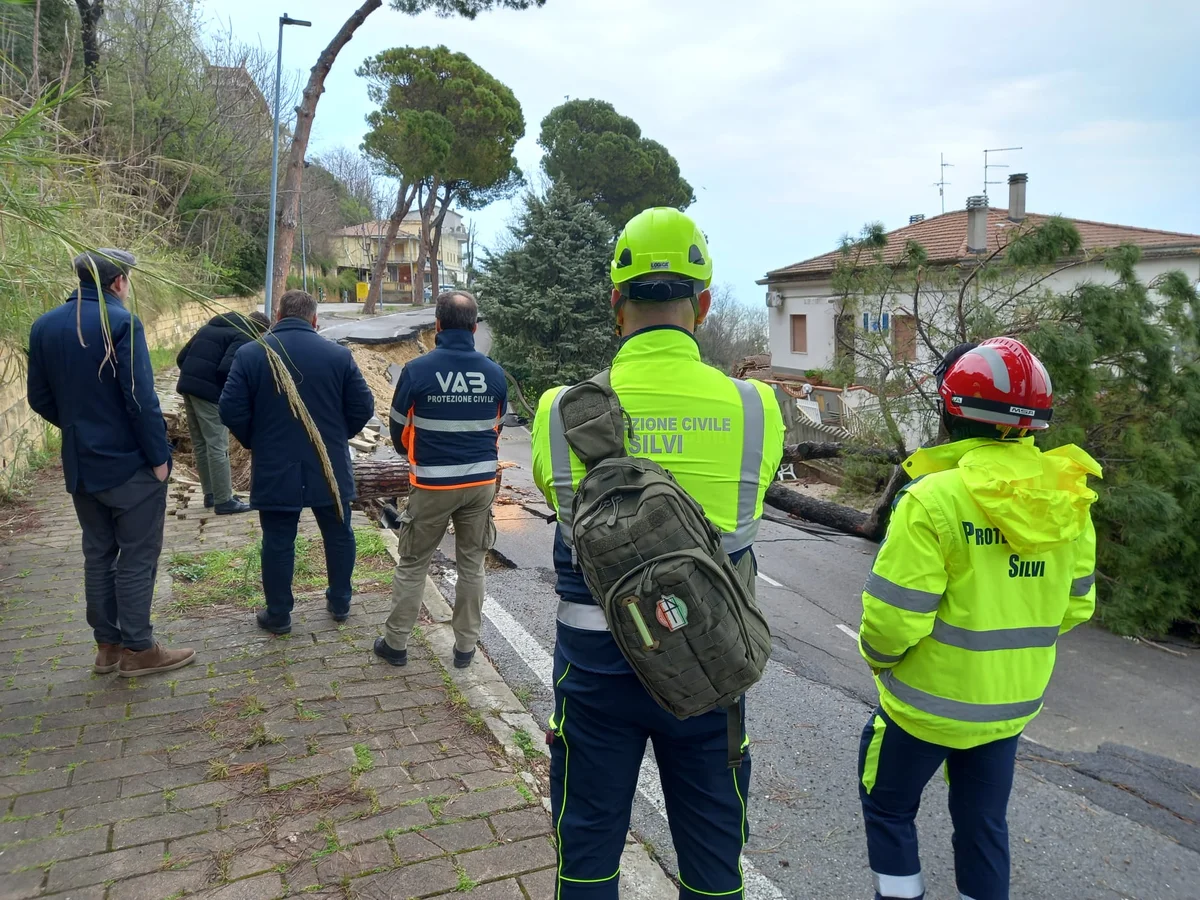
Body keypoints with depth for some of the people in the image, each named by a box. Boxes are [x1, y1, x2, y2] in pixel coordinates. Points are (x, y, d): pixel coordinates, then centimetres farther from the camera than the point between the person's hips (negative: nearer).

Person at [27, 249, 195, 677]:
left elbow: (40, 399, 9)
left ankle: (107, 645, 24)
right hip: (130, 463, -7)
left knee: (98, 553, 16)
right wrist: (159, 456, -13)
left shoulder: (44, 326, 5)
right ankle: (138, 650, 11)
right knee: (137, 557, 4)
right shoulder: (121, 323, -16)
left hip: (79, 464, 7)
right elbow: (141, 399, -20)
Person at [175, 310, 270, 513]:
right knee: (217, 447, -3)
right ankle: (224, 501, 0)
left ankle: (210, 494, 25)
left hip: (187, 386, 9)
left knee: (200, 444, 16)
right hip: (210, 391, -8)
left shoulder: (210, 327, 22)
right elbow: (227, 368, -19)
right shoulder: (243, 337, -4)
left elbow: (181, 357, 19)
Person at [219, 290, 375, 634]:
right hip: (330, 467, 1)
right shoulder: (338, 354, -5)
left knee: (278, 543, 10)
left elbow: (231, 411, -7)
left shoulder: (250, 354, -6)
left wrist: (256, 444, 10)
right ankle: (340, 603, 30)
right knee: (338, 535, 17)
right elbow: (363, 408, -4)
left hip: (273, 470, -1)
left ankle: (278, 615, 22)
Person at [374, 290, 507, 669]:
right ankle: (466, 646, 22)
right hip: (482, 482, 3)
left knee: (412, 564, 12)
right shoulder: (495, 374, -4)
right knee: (471, 564, 14)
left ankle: (395, 643, 22)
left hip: (433, 485, -2)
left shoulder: (417, 370, -12)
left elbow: (399, 430, -1)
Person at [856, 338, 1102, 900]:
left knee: (888, 806, 18)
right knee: (983, 822, 23)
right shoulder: (1067, 501, -5)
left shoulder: (934, 498, -26)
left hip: (929, 700, -5)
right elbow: (1075, 606, 4)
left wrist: (878, 655, -3)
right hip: (1013, 702, 6)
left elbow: (896, 615, -24)